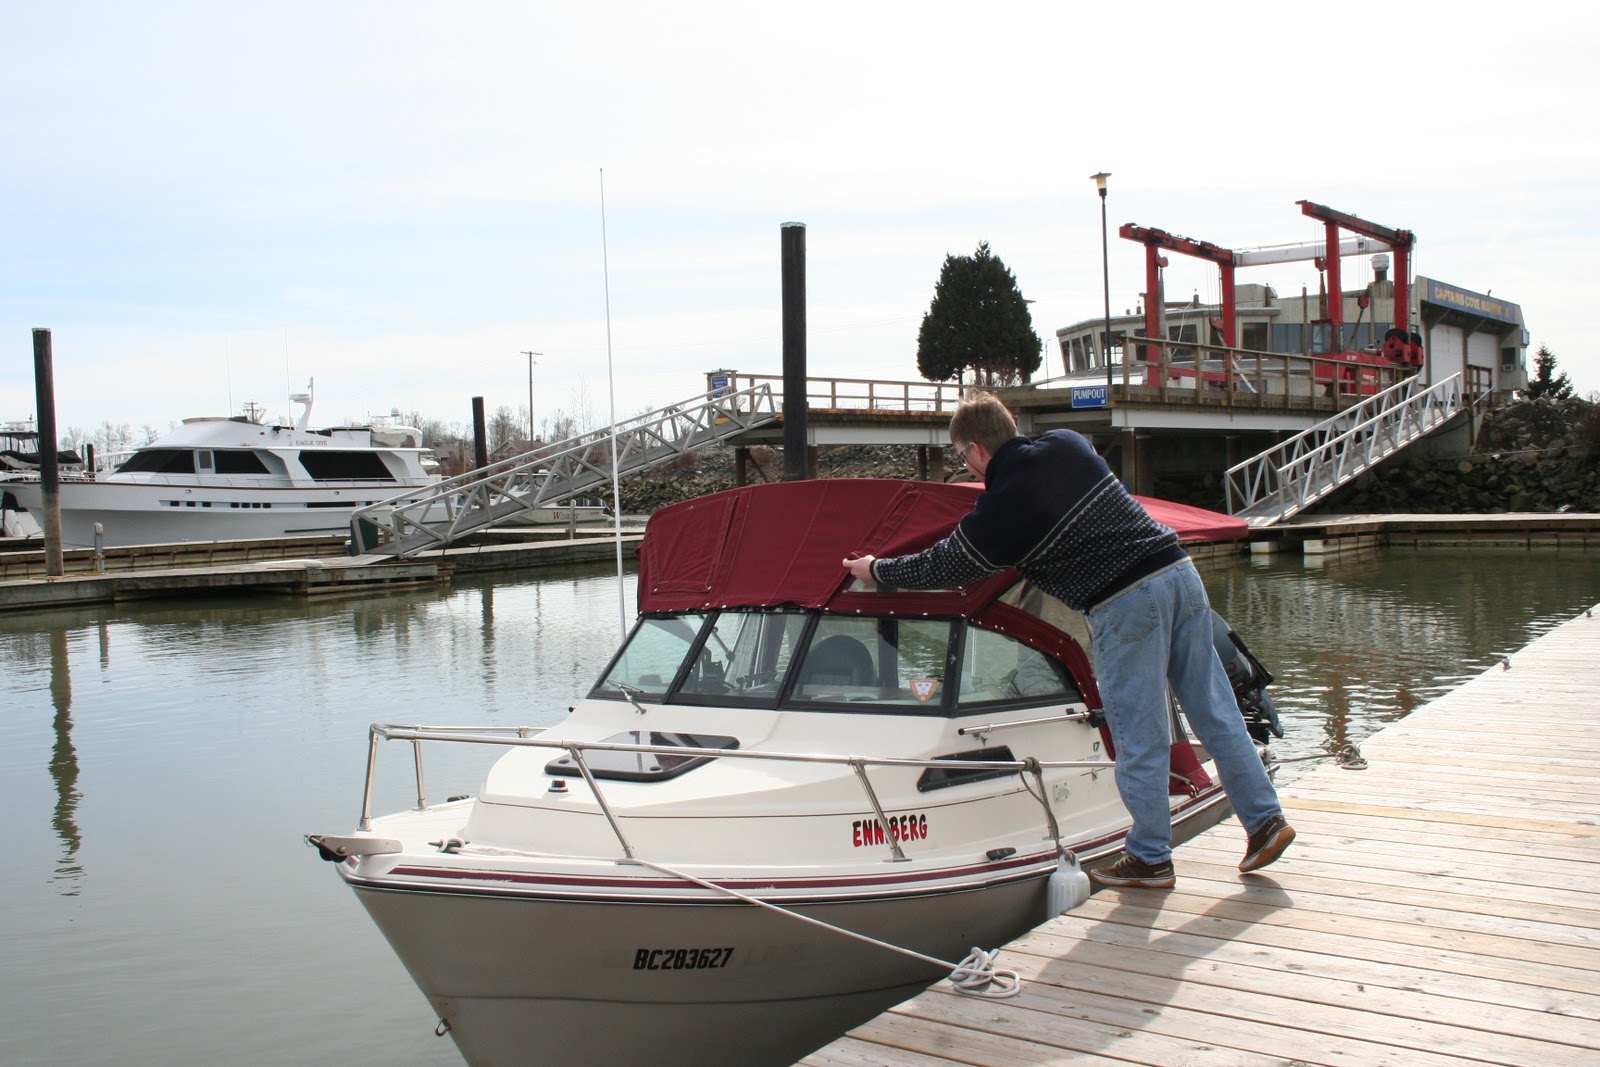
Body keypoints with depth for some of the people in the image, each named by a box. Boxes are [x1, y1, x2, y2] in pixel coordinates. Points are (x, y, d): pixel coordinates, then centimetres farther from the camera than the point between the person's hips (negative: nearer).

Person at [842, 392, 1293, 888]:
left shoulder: (1003, 503, -7)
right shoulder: (1068, 444, 11)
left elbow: (946, 566, 5)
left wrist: (876, 570, 20)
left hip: (1125, 605, -7)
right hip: (1178, 570, 7)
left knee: (1138, 739, 4)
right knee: (1214, 711, 14)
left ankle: (1150, 858, 14)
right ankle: (1265, 818, 19)